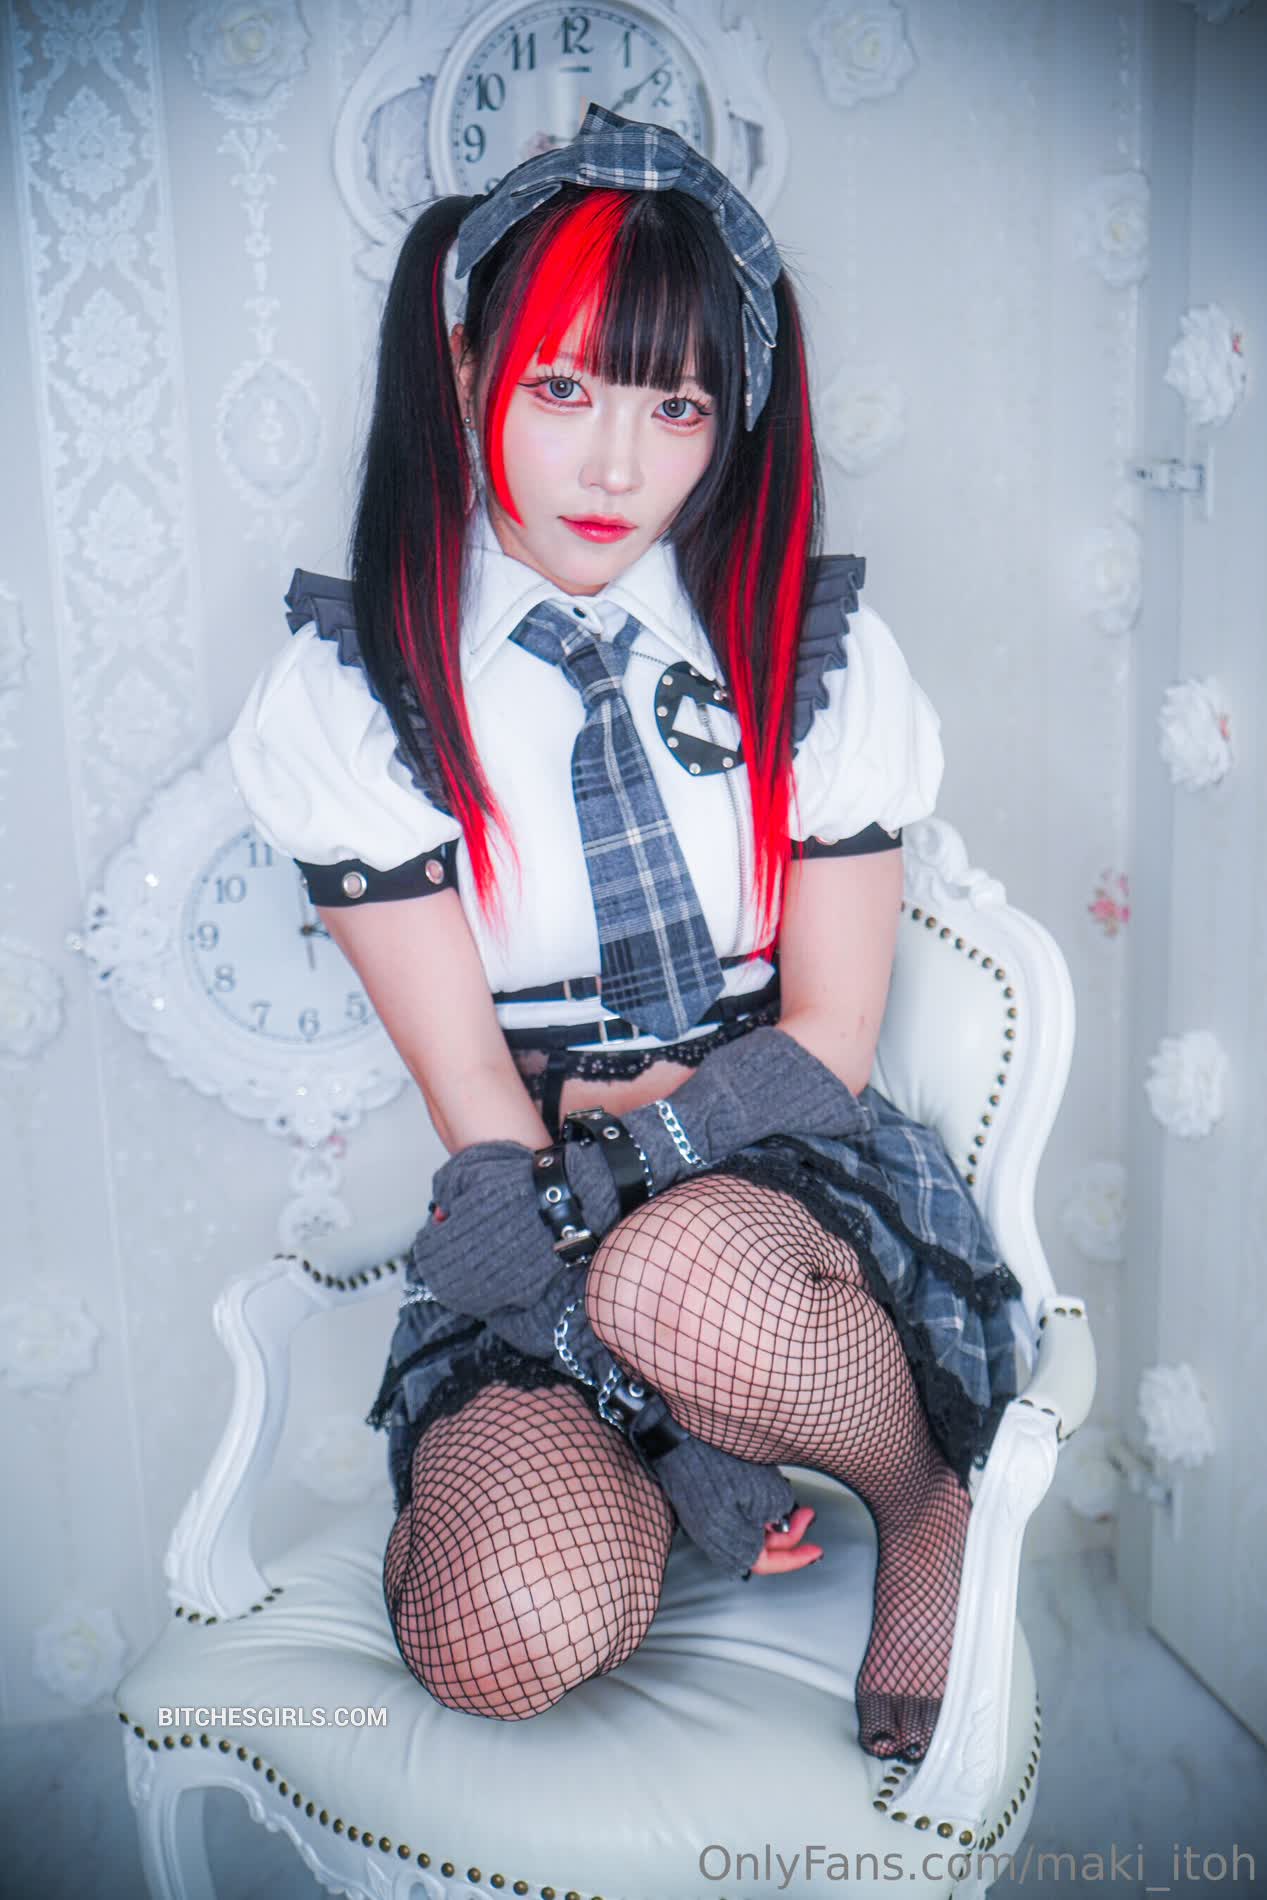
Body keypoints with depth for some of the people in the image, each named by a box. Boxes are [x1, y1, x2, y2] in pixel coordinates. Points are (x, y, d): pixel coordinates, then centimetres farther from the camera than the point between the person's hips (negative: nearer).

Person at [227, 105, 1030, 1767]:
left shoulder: (821, 652, -2)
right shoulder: (354, 689, -5)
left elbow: (827, 1042, -3)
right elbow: (474, 1102, -9)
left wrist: (608, 1150, -18)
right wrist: (680, 1440, -14)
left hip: (781, 1182, 1)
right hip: (539, 1226, 0)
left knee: (675, 1278, -35)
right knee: (505, 1636, -27)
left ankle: (931, 1498, -2)